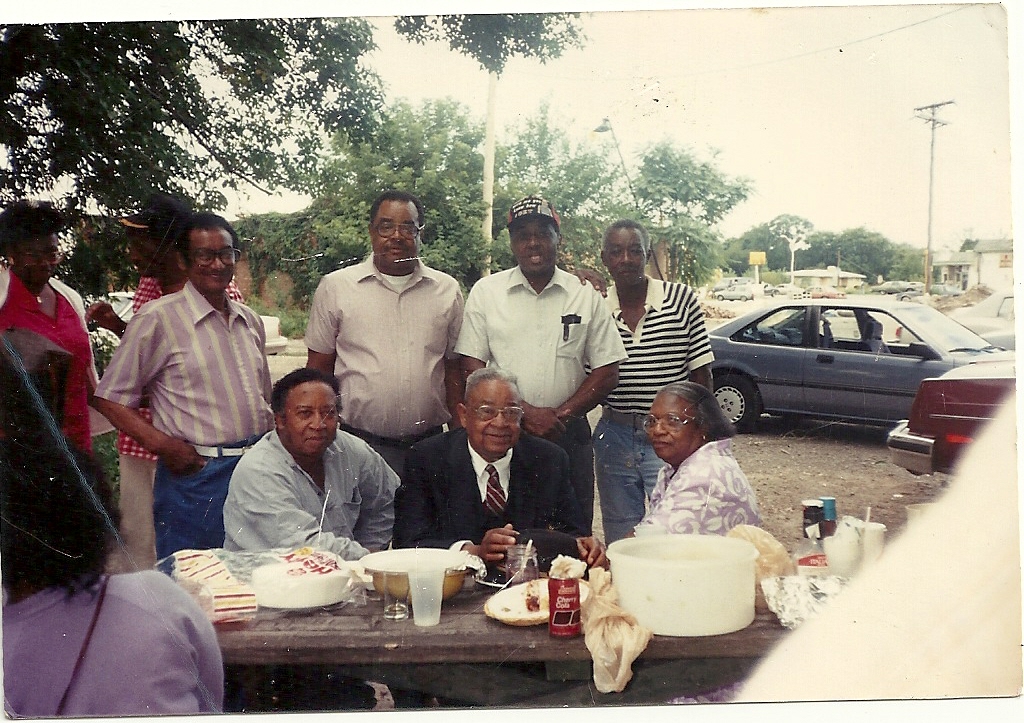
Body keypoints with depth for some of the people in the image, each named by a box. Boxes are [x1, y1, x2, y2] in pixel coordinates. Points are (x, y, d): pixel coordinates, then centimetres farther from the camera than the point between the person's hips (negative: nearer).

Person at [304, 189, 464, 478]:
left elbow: (453, 369, 10)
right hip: (358, 444, -1)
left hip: (427, 444, 2)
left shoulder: (447, 290, 7)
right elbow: (319, 367, 5)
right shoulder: (335, 286, 1)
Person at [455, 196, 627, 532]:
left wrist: (561, 415, -9)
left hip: (568, 436, 1)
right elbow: (472, 368, -2)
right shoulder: (485, 291, 3)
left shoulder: (586, 295, 5)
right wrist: (526, 412, -12)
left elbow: (606, 372, 4)